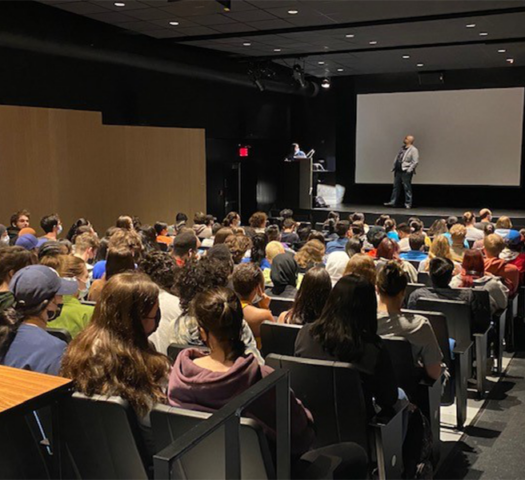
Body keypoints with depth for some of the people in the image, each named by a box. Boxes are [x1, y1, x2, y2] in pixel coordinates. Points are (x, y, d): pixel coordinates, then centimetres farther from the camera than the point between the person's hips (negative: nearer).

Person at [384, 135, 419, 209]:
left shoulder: (413, 150, -8)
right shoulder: (402, 148, 16)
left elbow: (415, 162, -14)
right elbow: (397, 158, 22)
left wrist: (409, 170, -19)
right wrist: (394, 166, 14)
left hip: (406, 172, -8)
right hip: (398, 171, 8)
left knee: (407, 188, -2)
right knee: (396, 187, 9)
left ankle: (408, 203, 5)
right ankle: (393, 202, 14)